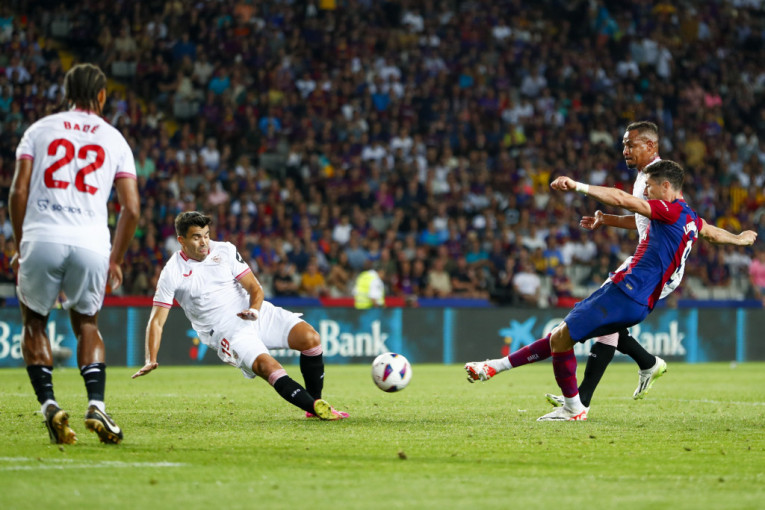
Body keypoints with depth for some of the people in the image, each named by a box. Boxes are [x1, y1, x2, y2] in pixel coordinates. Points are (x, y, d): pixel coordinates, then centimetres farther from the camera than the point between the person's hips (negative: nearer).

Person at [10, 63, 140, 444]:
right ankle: (96, 404, 0)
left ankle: (48, 405, 1)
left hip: (42, 239, -1)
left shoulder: (40, 130, 13)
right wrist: (115, 261, 19)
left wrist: (20, 246, 14)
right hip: (91, 244, 1)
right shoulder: (115, 140, 15)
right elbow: (131, 208, 9)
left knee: (34, 322, 20)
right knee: (86, 324, 21)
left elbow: (19, 191, 5)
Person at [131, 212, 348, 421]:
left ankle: (315, 402, -3)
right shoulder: (172, 273, -6)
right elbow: (157, 321, -6)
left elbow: (255, 287, 4)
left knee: (310, 337, -17)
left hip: (258, 315, 4)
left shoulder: (225, 251, 3)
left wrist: (254, 310, -18)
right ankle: (316, 407, -33)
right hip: (227, 334, -4)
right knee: (268, 366, -32)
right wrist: (151, 361, -18)